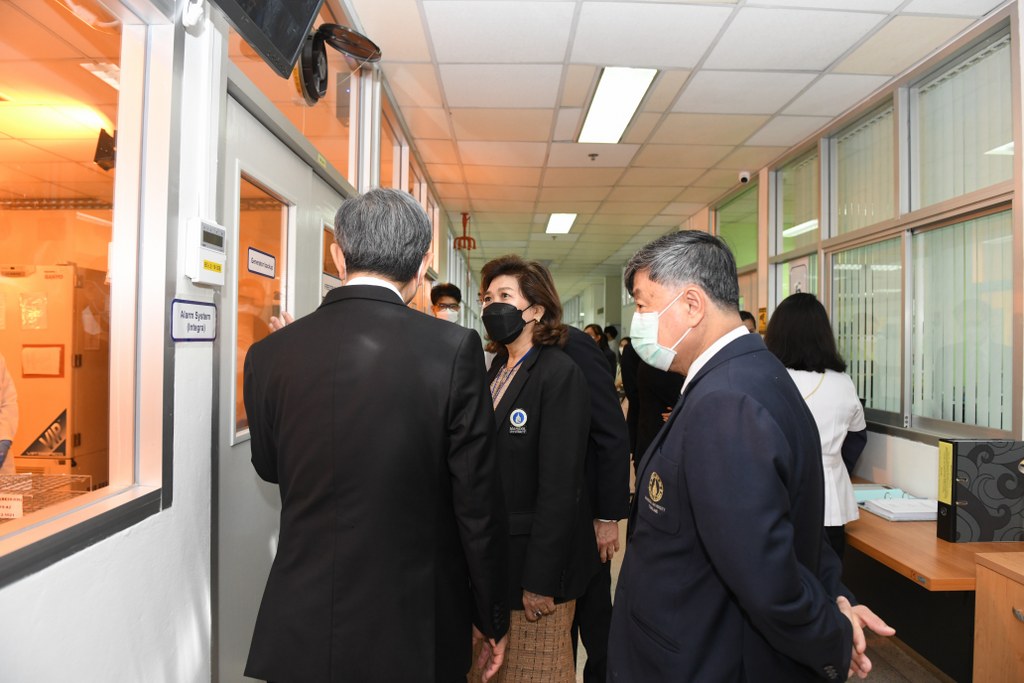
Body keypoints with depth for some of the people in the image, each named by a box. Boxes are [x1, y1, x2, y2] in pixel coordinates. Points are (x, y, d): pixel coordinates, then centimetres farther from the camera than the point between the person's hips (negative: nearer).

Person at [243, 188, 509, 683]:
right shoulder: (453, 348, -18)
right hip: (414, 629, -1)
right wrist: (492, 619, 2)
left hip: (301, 630, 2)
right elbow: (479, 501, -14)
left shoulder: (269, 354, -9)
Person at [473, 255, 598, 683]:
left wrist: (541, 579, -19)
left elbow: (560, 485, -19)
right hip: (493, 557, 7)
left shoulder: (560, 374, -16)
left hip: (534, 560, -7)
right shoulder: (497, 371, 8)